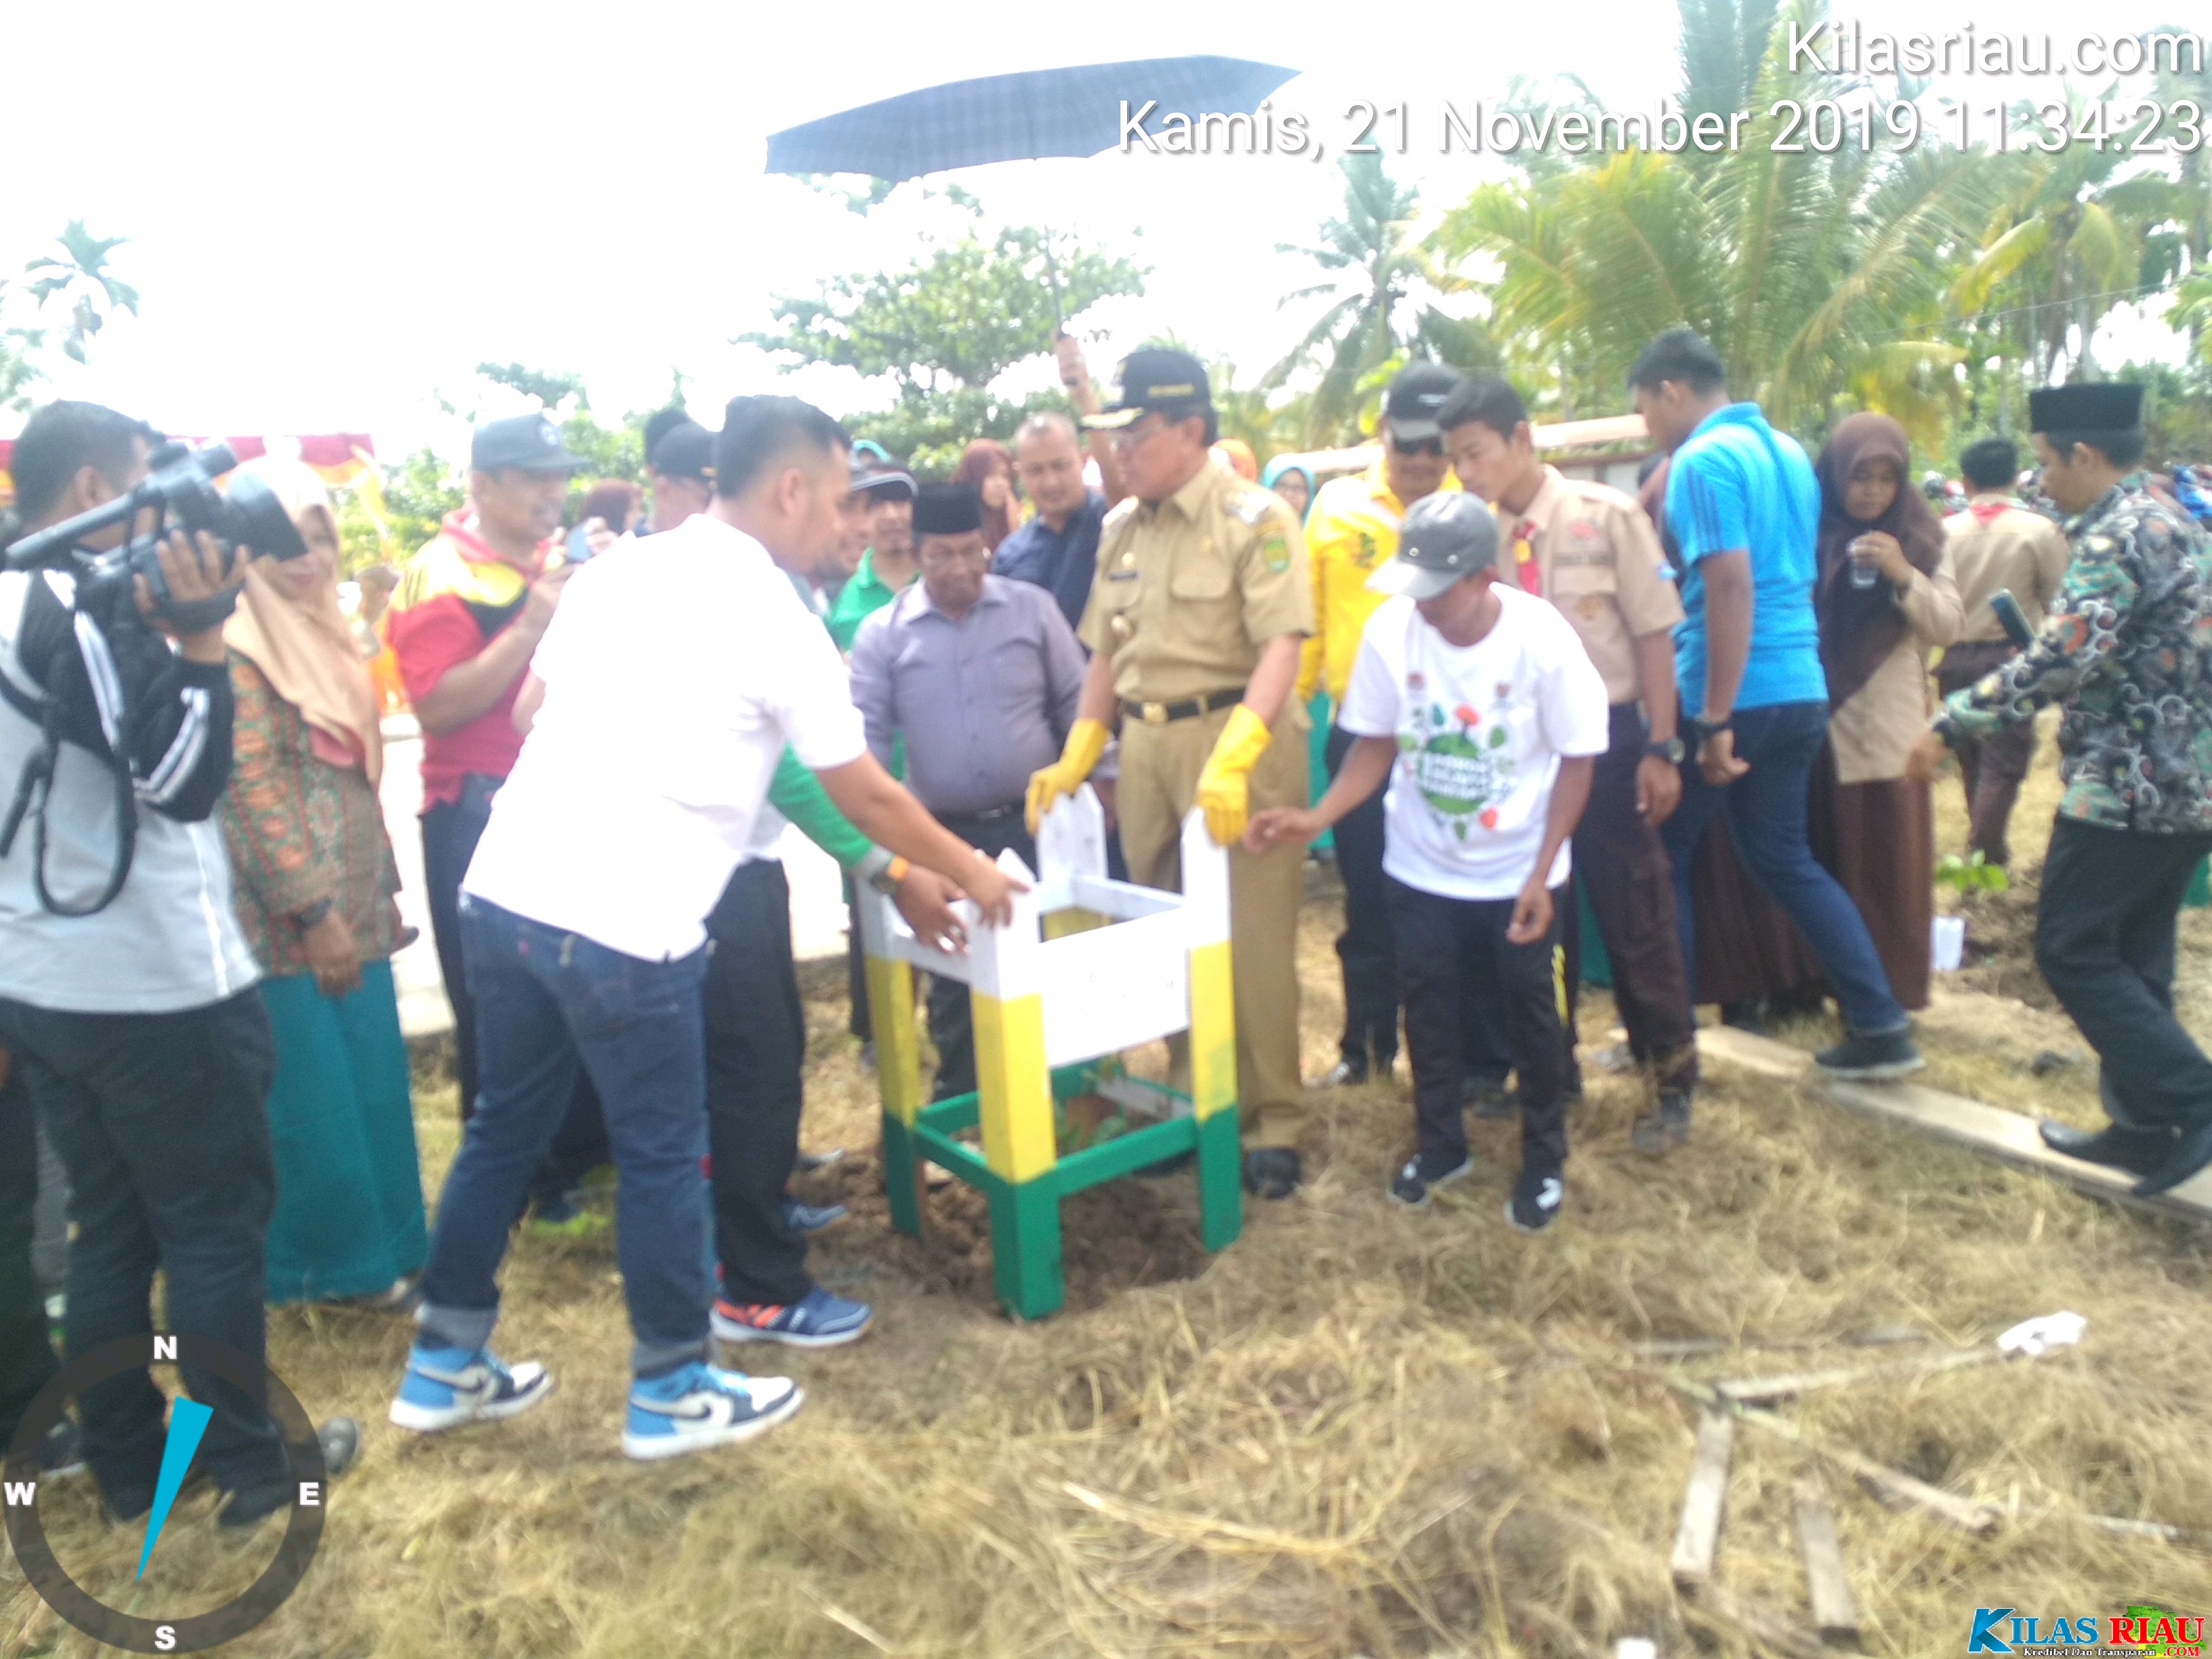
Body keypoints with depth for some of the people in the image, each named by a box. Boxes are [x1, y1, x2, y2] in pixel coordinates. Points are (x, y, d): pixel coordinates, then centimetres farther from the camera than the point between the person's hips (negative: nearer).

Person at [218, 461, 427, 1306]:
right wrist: (314, 912, -20)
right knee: (313, 1101, 2)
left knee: (374, 1085, 13)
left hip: (352, 903, 8)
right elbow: (252, 788, -18)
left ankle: (380, 1249, 27)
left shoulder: (320, 632, 14)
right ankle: (319, 1268, 18)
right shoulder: (236, 647, -12)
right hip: (289, 916, -8)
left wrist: (381, 889, 17)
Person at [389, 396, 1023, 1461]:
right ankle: (673, 1393, 25)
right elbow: (866, 796, 0)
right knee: (663, 1156, 9)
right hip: (623, 926, -7)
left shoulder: (614, 572, 11)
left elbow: (529, 713, 16)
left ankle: (444, 1367, 35)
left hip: (504, 889, 7)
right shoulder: (777, 624, -6)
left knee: (505, 1130, 20)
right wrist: (970, 873, 13)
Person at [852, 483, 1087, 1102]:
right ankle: (959, 1101, 26)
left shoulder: (1032, 608, 0)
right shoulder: (882, 633, -2)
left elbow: (1075, 702, 5)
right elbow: (865, 734, -4)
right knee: (953, 974, 10)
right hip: (943, 835, 0)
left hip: (1035, 822, 0)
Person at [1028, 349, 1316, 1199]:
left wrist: (1231, 760, -30)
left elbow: (1280, 647, -18)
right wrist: (1075, 759, 9)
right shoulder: (1120, 528, 13)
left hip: (1239, 737, -6)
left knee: (1250, 942, -2)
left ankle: (1272, 1121, 14)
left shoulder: (1254, 517, -8)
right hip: (1144, 745, 6)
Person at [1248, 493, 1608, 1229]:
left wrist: (1541, 874, -14)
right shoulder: (1391, 629, -16)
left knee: (1529, 1014, 9)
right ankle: (1440, 1142, 35)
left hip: (1519, 873, -2)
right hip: (1421, 869, 2)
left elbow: (1576, 761, -11)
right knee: (1428, 1011, 13)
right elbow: (1376, 744, -4)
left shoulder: (1542, 638, -21)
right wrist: (1316, 819, -19)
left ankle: (1544, 1156, 31)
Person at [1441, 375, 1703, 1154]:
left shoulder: (1606, 517, -11)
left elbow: (1654, 633, -7)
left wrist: (1661, 749, -9)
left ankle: (1673, 1082, 24)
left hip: (1605, 737, -3)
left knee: (1634, 916, 6)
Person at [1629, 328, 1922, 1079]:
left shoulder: (1703, 460, -12)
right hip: (1801, 688, 8)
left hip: (1735, 694, -8)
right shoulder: (1788, 450, 15)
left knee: (1662, 855, 7)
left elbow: (1730, 584, -22)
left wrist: (1715, 720, -22)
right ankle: (1881, 1023, 16)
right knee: (1785, 858, 17)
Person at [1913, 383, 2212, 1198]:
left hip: (2129, 787, -10)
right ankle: (2145, 1124, 20)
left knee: (2072, 950, -4)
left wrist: (1951, 723, -24)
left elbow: (2062, 660, -27)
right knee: (2131, 958, 14)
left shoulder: (2115, 538, -16)